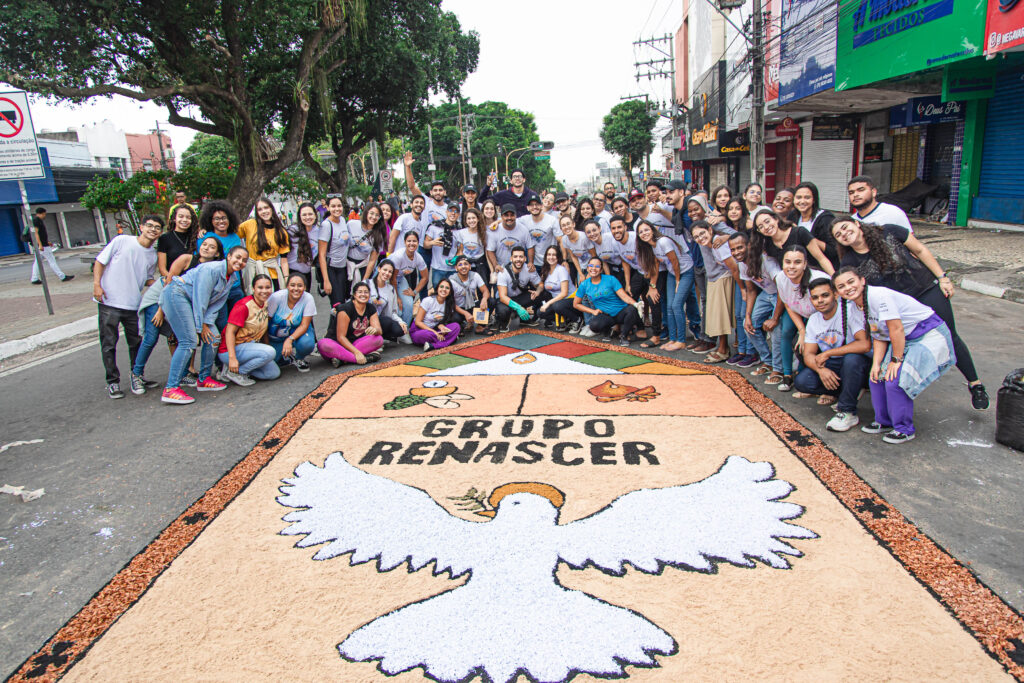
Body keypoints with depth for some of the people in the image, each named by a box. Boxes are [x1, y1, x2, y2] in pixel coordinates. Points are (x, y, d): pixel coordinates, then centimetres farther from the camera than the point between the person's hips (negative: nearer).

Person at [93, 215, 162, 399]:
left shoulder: (153, 255, 8)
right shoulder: (122, 241, -6)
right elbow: (100, 261, -2)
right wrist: (97, 284, -11)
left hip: (133, 305, 4)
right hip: (109, 302, -4)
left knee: (137, 343, 11)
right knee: (109, 344, 2)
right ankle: (113, 382, 11)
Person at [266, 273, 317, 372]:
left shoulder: (308, 298, -19)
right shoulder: (276, 297, -19)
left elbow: (304, 325, -18)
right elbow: (265, 321, -11)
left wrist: (290, 340, -33)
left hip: (298, 331, -1)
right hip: (276, 336, 1)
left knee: (307, 343, -34)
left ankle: (299, 359, 3)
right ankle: (290, 358, 19)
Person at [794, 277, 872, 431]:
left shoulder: (850, 310, -20)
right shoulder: (814, 319, 2)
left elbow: (865, 345, -33)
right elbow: (808, 354, 0)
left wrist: (827, 353, -24)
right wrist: (821, 369, -23)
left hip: (858, 364, -5)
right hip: (831, 367, 5)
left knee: (852, 359, -39)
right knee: (801, 382, -18)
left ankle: (848, 413, -22)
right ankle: (837, 391, 11)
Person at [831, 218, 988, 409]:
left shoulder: (889, 233, -14)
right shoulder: (849, 262, -11)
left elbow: (921, 251, -4)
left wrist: (943, 278, -5)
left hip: (928, 289, -1)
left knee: (949, 338, 6)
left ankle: (975, 384, 22)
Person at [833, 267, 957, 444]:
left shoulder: (879, 295, -26)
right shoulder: (859, 305, 2)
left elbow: (896, 329, -25)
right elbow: (878, 337, 4)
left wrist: (896, 360, -18)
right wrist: (876, 364, -8)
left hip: (929, 335, -9)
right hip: (906, 340, 9)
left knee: (895, 380, -16)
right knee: (878, 376, 3)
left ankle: (904, 430, 3)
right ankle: (885, 422, 23)